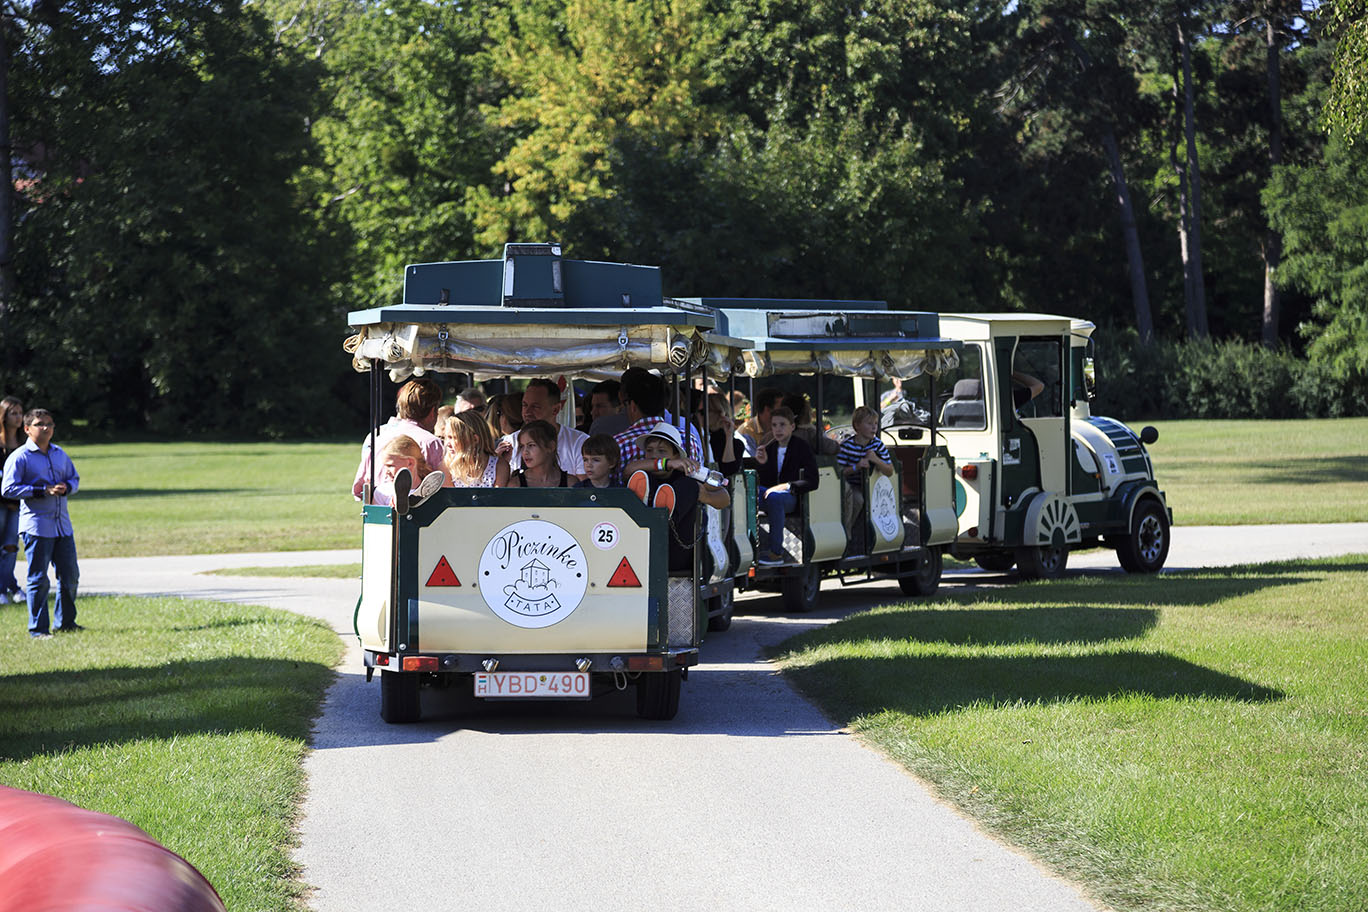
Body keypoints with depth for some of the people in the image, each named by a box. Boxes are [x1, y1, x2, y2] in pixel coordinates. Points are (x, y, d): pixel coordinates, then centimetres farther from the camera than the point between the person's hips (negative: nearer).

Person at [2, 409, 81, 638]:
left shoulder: (60, 454, 13)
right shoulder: (19, 457, -7)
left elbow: (74, 478, 22)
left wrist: (66, 487, -3)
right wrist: (42, 491, -18)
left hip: (62, 525, 6)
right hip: (36, 526, -6)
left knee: (70, 575, 10)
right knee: (38, 580, -4)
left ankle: (66, 622, 25)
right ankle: (37, 628, 3)